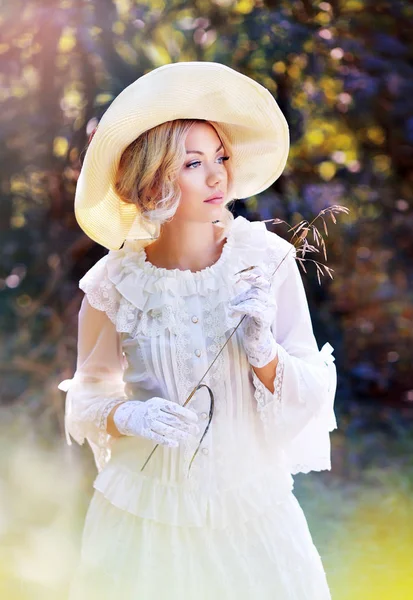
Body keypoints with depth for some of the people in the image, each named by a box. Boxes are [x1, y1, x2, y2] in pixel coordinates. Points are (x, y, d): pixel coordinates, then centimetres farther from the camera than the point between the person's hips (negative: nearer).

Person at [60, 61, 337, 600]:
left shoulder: (267, 261, -11)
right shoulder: (116, 284, -12)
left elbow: (315, 393, -7)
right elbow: (89, 395, 2)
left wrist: (263, 351, -25)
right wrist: (128, 417, -18)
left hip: (252, 509, 1)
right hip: (147, 511, 0)